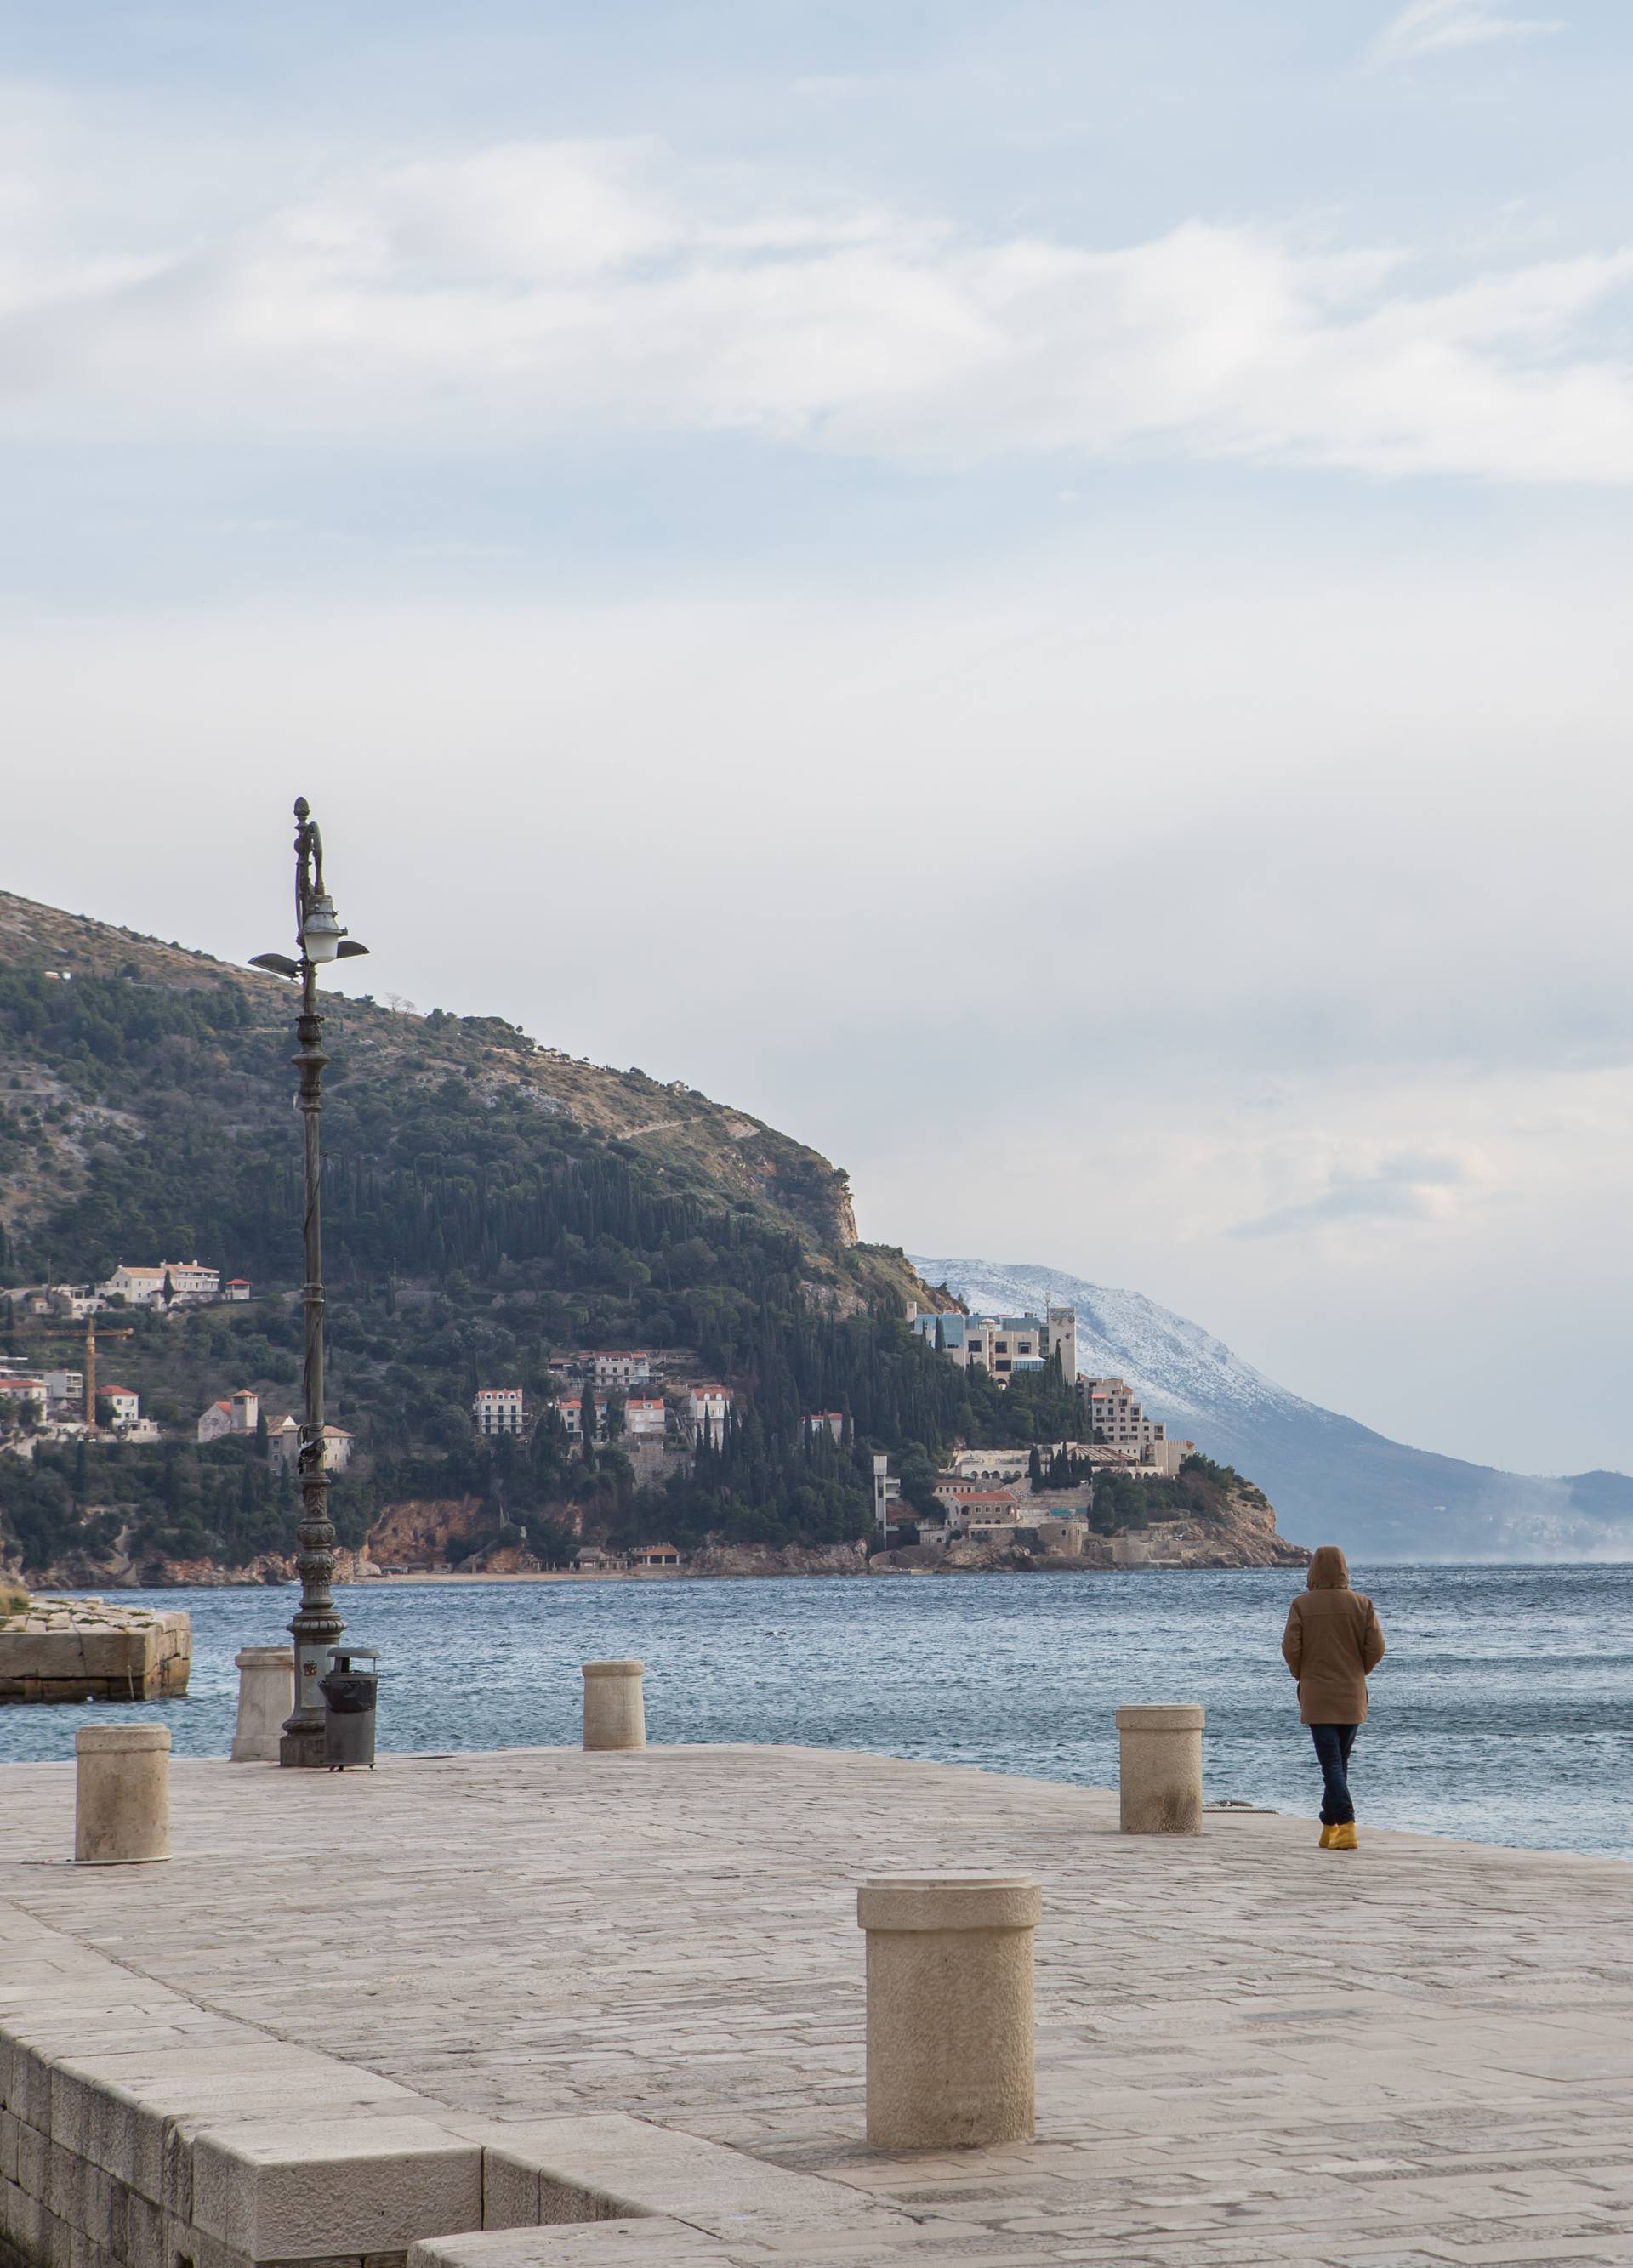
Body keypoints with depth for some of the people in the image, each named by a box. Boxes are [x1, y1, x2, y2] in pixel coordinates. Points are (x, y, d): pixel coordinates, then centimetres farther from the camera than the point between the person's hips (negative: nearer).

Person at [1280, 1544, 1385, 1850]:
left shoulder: (1302, 1605, -6)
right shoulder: (1361, 1604, -1)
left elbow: (1291, 1648, -11)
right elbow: (1375, 1648, -5)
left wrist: (1303, 1676, 8)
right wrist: (1357, 1673, 12)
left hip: (1317, 1697, -3)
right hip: (1352, 1698, 3)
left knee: (1332, 1764, -4)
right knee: (1339, 1762, 16)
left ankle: (1346, 1826, -19)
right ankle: (1329, 1828, 21)